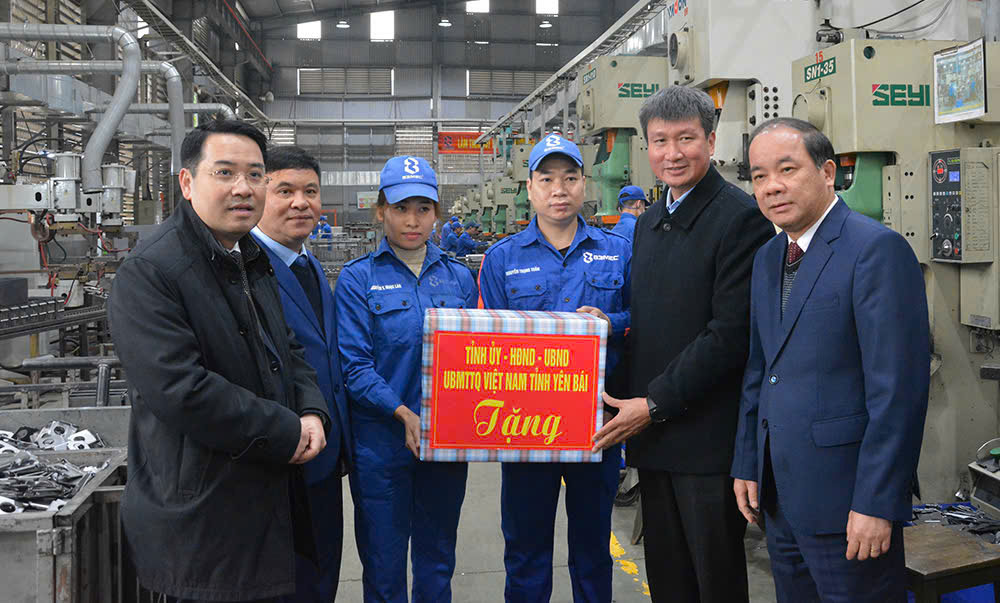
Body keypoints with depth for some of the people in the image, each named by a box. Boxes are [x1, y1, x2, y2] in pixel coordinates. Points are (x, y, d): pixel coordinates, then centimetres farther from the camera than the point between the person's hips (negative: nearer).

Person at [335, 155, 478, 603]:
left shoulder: (458, 277, 8)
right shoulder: (358, 279, -3)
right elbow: (354, 365, -10)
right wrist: (404, 414, -22)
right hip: (382, 443, -3)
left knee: (437, 561, 16)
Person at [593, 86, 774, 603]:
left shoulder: (742, 218, -12)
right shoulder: (648, 223, 15)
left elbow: (730, 332, -18)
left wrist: (655, 404, -16)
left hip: (708, 438, -7)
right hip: (652, 433, 7)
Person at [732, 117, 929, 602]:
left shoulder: (878, 249, -14)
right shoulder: (767, 258, 12)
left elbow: (898, 386, -18)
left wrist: (877, 503, -20)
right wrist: (747, 464, 12)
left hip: (845, 499, -7)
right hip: (779, 492, 8)